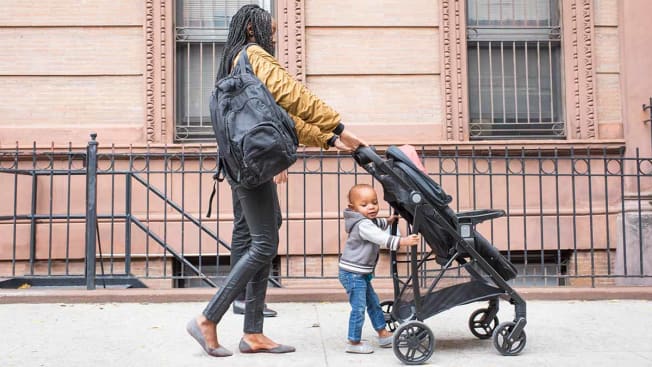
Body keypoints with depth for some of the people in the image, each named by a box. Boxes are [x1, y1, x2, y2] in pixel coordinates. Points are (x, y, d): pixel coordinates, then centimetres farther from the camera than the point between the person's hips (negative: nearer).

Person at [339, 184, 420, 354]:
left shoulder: (368, 221, 9)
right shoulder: (363, 225, -24)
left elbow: (377, 224, 35)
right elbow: (382, 238, -36)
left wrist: (388, 220, 42)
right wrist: (403, 241, -41)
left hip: (361, 274, 11)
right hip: (353, 274, -11)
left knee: (373, 303, 19)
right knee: (359, 308, -6)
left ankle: (383, 335, 31)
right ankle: (354, 343, 4)